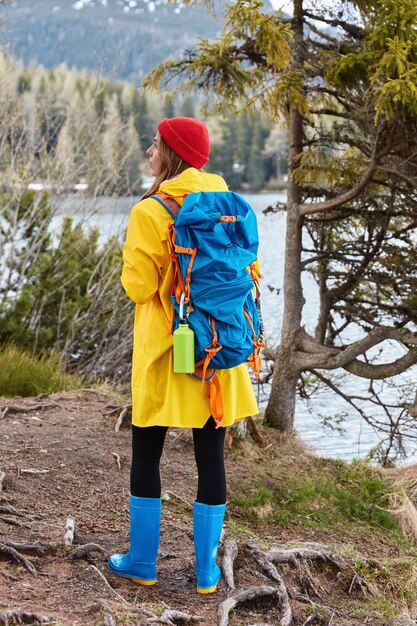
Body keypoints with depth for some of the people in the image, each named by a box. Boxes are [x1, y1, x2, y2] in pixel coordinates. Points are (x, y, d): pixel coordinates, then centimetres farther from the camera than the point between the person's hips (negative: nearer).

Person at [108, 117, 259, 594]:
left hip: (165, 349, -4)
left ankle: (142, 563, 18)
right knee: (211, 456, 9)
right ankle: (206, 570, 15)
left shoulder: (149, 212, -13)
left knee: (145, 455, 10)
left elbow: (138, 286, -13)